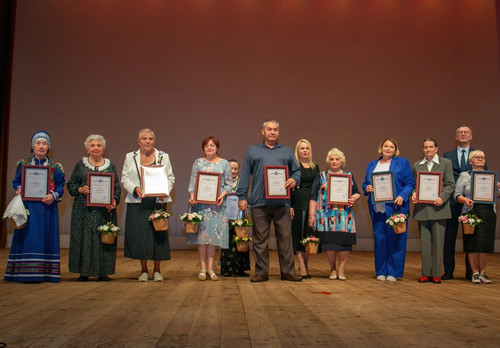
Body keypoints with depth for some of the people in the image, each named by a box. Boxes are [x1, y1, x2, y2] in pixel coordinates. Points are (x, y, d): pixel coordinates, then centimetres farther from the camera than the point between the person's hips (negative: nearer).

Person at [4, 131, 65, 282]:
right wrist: (19, 190, -7)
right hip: (28, 206, 0)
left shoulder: (55, 166, 8)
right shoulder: (24, 164, 10)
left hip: (47, 207, 0)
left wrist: (53, 196, -14)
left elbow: (60, 186, 4)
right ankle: (28, 273, 2)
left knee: (46, 238, 1)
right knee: (28, 237, -3)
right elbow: (16, 182, 14)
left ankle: (45, 272, 7)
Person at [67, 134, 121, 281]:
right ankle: (84, 272, 9)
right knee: (84, 238, -1)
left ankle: (102, 272, 9)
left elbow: (117, 187, 8)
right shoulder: (80, 165, 8)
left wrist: (114, 201, -8)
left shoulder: (110, 166, 10)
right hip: (84, 209, 0)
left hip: (105, 210, 1)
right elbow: (70, 185, 9)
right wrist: (80, 189, -11)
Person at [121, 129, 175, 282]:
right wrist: (135, 189, -12)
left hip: (158, 202, 0)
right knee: (139, 235, 0)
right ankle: (144, 270, 15)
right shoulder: (130, 157, 10)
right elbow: (124, 179, 6)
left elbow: (170, 178, 7)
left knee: (158, 234, 0)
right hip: (137, 203, 0)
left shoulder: (163, 157, 10)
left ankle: (157, 270, 14)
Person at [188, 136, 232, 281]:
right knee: (201, 232, -3)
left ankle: (210, 268, 6)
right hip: (200, 202, 0)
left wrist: (222, 195, -11)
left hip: (217, 204, 0)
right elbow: (192, 182, 8)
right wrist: (192, 196, -8)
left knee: (214, 233, -1)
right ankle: (202, 268, 4)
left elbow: (229, 184, 7)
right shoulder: (198, 162, 11)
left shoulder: (224, 163, 9)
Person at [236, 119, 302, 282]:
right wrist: (242, 196, 1)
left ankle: (288, 271, 8)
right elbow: (245, 176, 9)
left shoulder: (287, 151, 18)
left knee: (285, 237, 0)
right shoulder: (252, 151, 14)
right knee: (260, 238, 2)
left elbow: (297, 171, 17)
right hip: (259, 202, -1)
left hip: (282, 202, 1)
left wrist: (294, 179, -6)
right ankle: (261, 272, 11)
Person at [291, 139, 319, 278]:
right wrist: (289, 205, -12)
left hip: (312, 203, 5)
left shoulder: (315, 167, 16)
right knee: (299, 234, -3)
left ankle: (304, 264, 17)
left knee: (309, 234, 6)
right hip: (298, 204, -5)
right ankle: (302, 267, 0)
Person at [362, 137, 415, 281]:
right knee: (379, 239, 4)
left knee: (395, 239, -2)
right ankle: (381, 271, 14)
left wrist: (402, 196, -15)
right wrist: (367, 188, -4)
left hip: (395, 207, -3)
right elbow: (365, 184, 18)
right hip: (377, 208, 3)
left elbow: (410, 183, 1)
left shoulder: (402, 163, 7)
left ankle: (393, 272, 8)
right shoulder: (372, 165, 17)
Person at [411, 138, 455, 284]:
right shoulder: (416, 165, 13)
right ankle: (426, 273, 12)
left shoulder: (446, 163, 5)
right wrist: (414, 194, -7)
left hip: (438, 208, -2)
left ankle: (436, 274, 8)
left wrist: (442, 197, -15)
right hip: (422, 208, 3)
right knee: (424, 242, 5)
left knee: (438, 242, 0)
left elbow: (450, 185, 0)